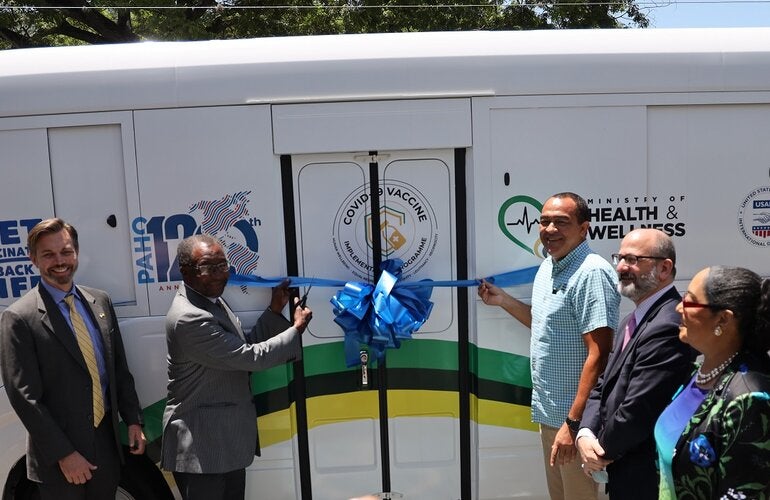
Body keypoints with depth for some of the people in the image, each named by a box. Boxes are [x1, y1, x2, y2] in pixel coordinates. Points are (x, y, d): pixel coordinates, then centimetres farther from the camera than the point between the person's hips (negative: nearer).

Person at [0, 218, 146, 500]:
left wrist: (133, 420, 5)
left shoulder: (100, 301, 5)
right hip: (58, 458, -5)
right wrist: (64, 454, -15)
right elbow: (24, 396, -14)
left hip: (106, 442, 5)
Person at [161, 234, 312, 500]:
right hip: (202, 446, -10)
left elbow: (242, 347, 13)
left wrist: (275, 311, 5)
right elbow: (252, 358, -23)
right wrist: (297, 328, -10)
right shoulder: (190, 318, -25)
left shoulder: (212, 301, 7)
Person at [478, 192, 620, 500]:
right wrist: (503, 300, 12)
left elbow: (598, 354, -22)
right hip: (548, 412, 9)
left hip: (574, 416, -8)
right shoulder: (547, 267, 9)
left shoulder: (592, 273, -19)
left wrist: (573, 422, -23)